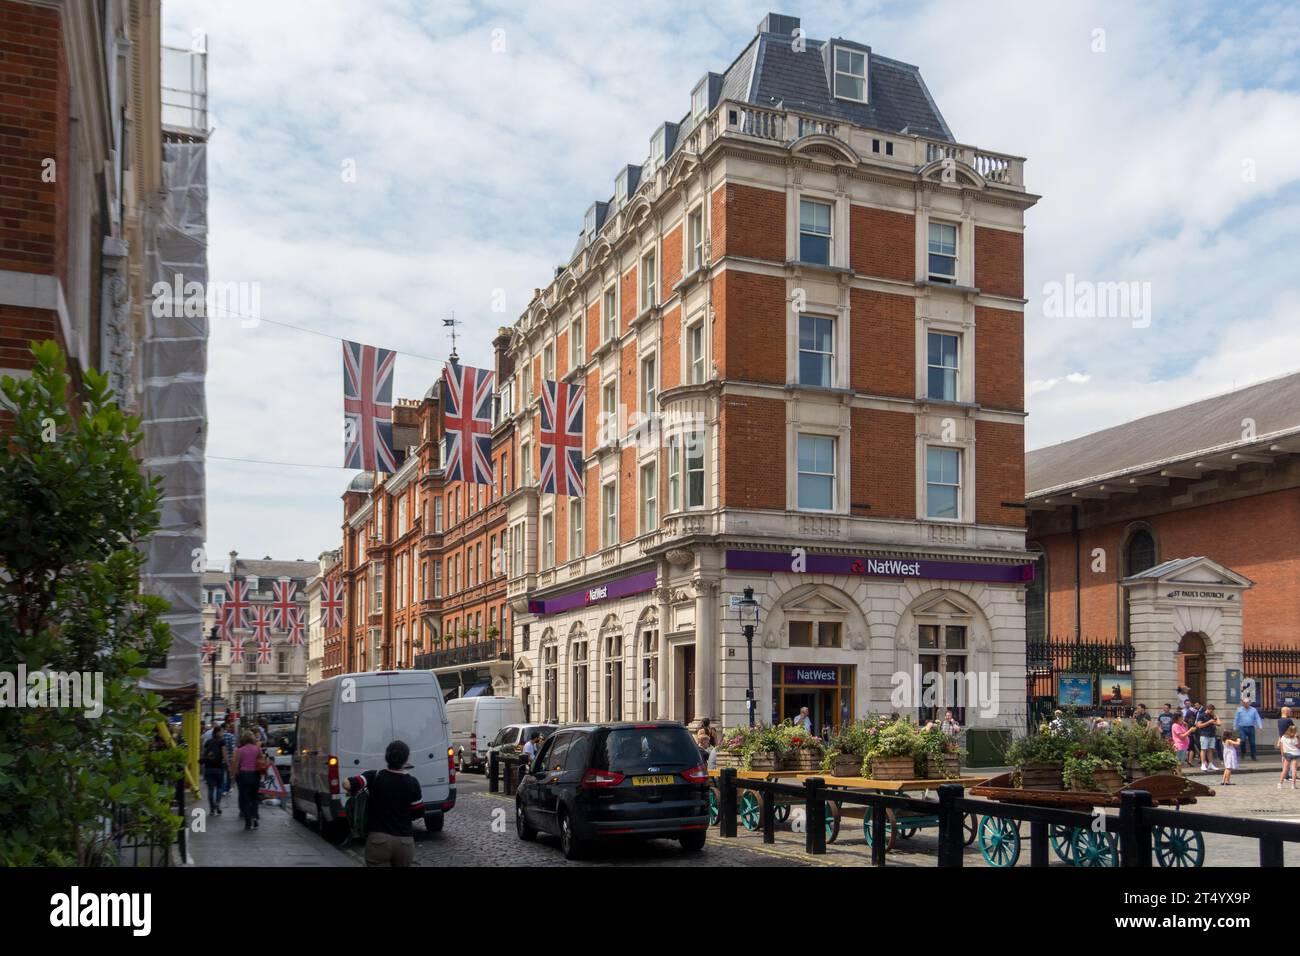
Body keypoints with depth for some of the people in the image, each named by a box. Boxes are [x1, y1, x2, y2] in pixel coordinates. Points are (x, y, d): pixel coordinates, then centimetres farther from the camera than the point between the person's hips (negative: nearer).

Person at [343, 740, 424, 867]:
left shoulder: (374, 777, -8)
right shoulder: (412, 783, -3)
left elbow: (348, 784, -20)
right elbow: (419, 810, 7)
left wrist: (354, 793, 1)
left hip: (378, 839, -2)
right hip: (405, 841, 2)